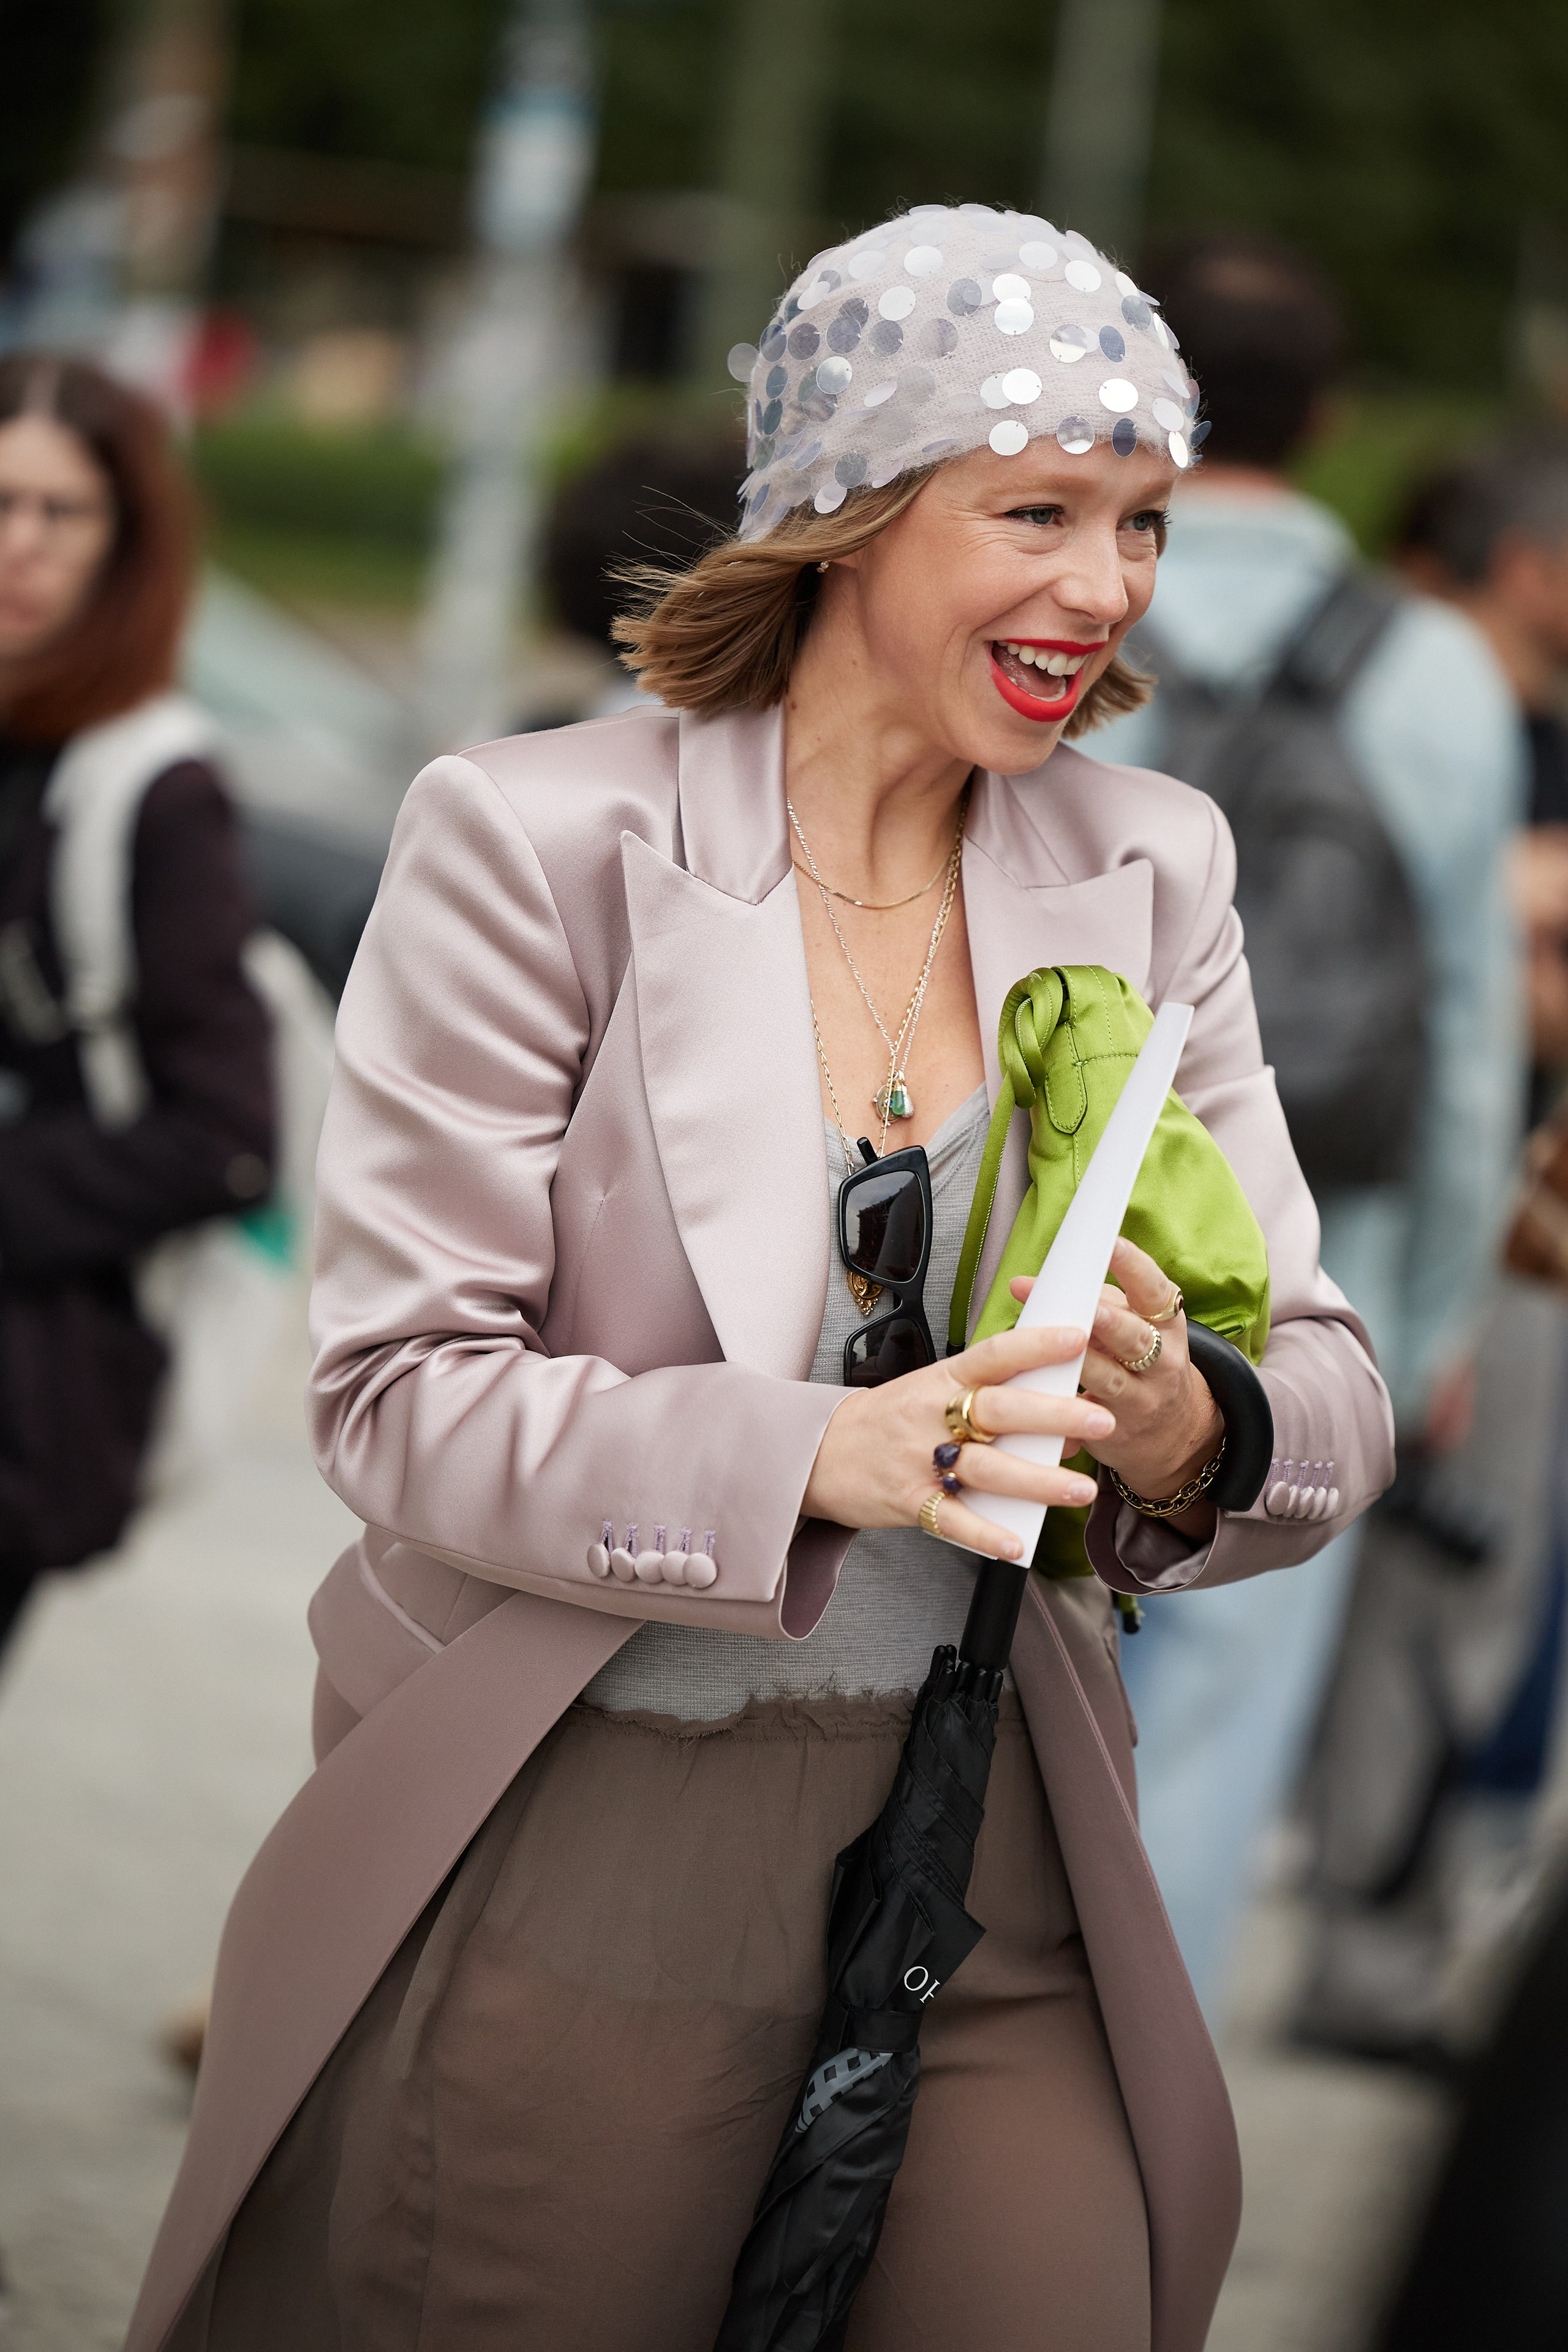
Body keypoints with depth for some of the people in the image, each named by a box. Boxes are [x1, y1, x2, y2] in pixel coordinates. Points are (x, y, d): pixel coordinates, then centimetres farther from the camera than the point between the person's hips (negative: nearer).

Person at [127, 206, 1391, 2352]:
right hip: (576, 1895, -3)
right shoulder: (534, 844, -8)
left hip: (995, 1867, 4)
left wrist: (1187, 1429, -20)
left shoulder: (1149, 869, 6)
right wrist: (819, 1454, -27)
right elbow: (401, 1391, -12)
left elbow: (1326, 1379, 4)